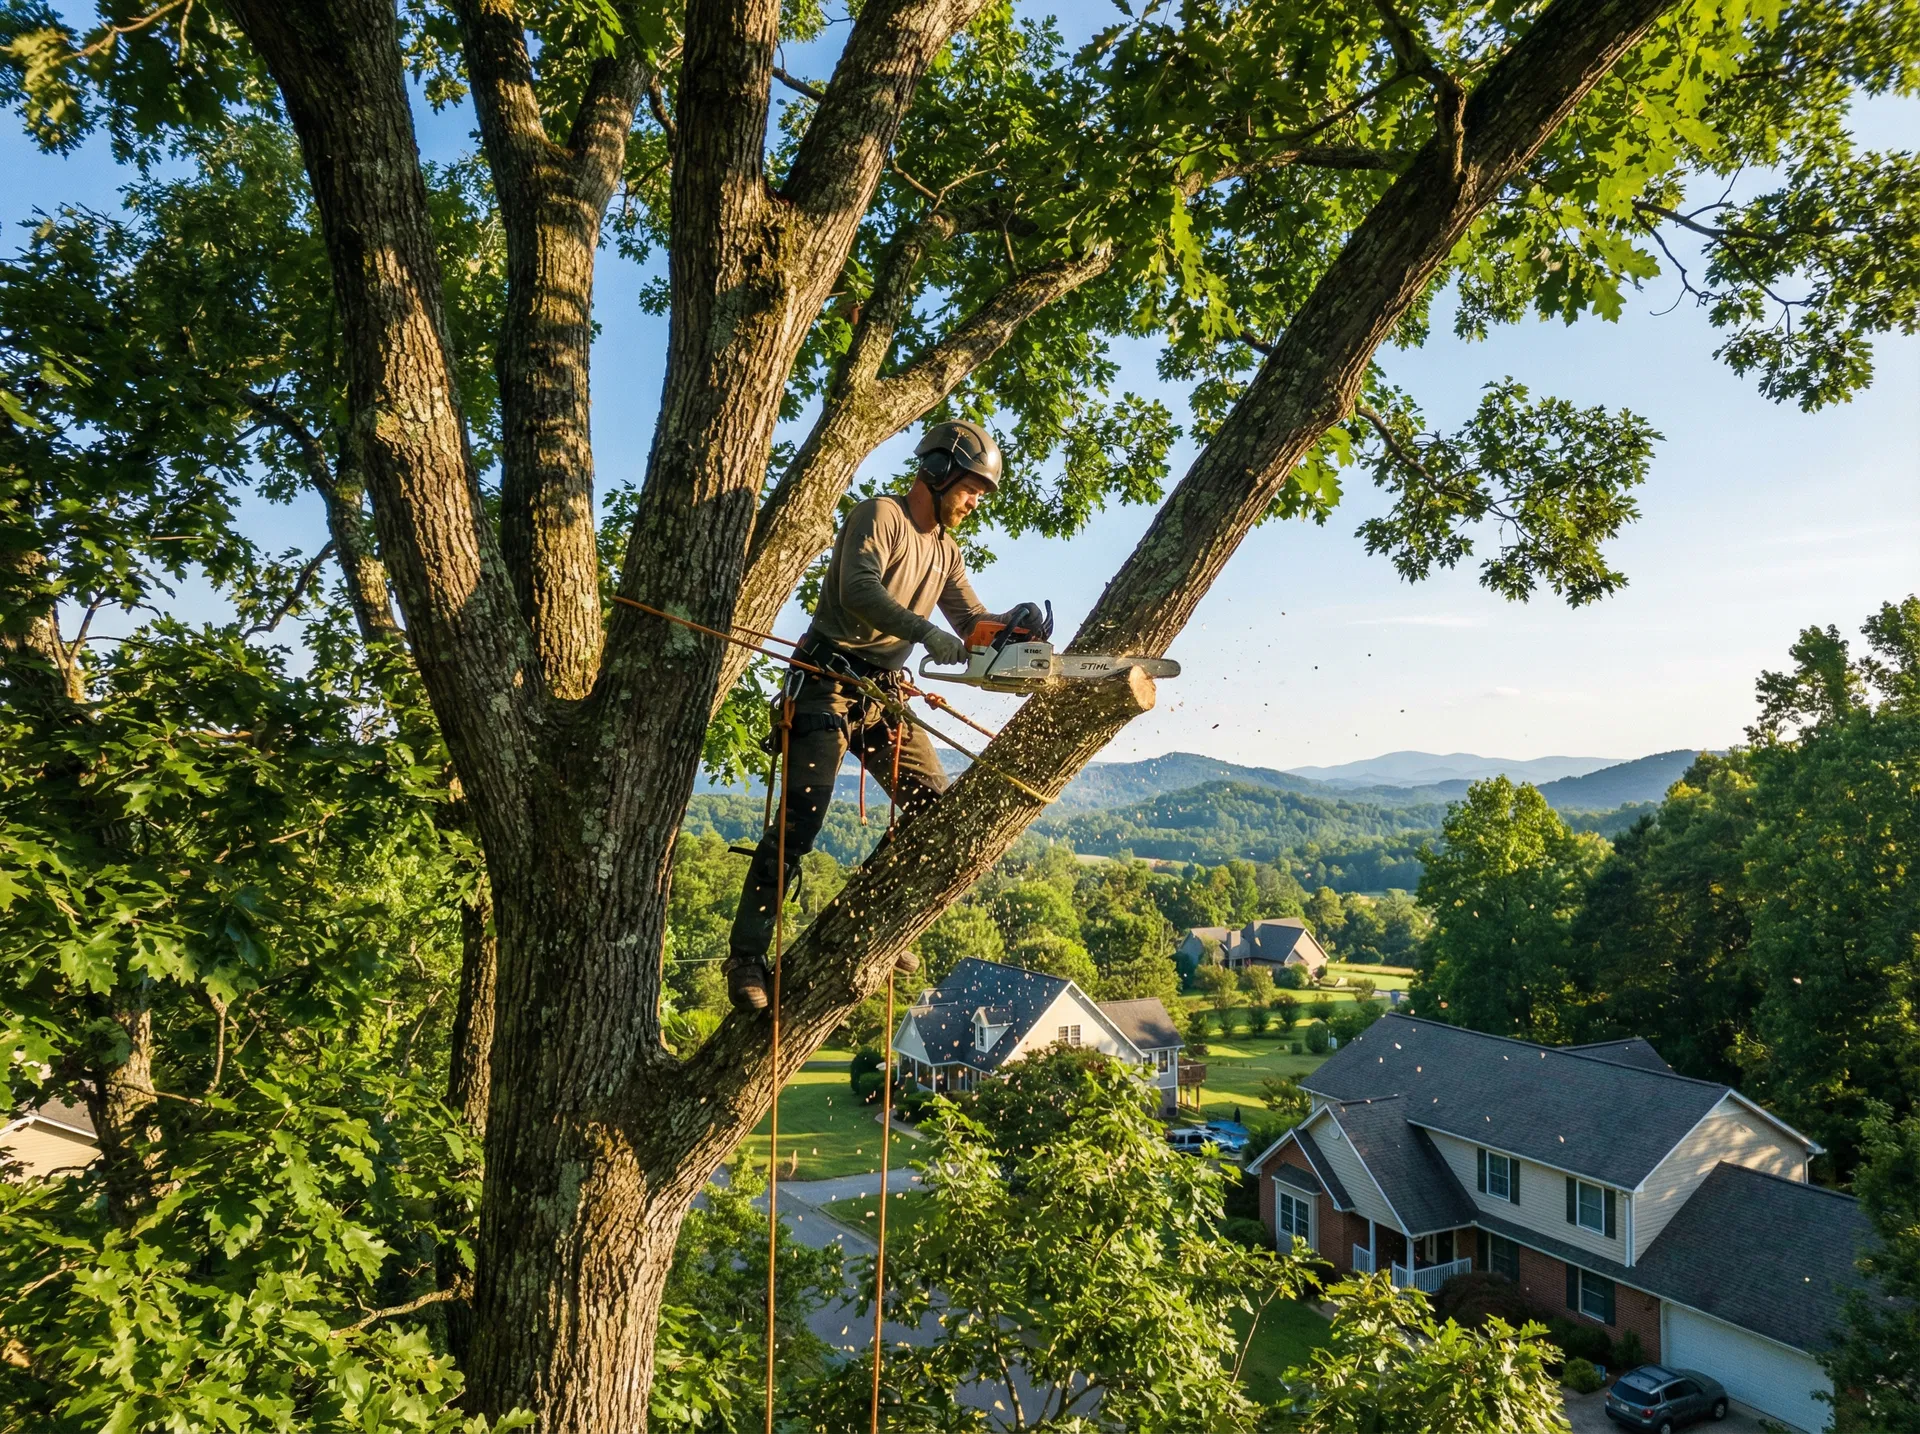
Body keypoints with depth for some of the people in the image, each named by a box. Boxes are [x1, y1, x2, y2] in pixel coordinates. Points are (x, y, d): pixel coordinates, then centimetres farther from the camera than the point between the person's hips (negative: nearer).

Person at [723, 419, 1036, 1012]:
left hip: (883, 694, 8)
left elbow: (970, 620, 11)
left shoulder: (945, 550, 16)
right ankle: (746, 956, -7)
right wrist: (924, 632, -37)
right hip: (828, 683, -8)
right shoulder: (879, 516, -9)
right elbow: (859, 590, -25)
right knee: (801, 818, -14)